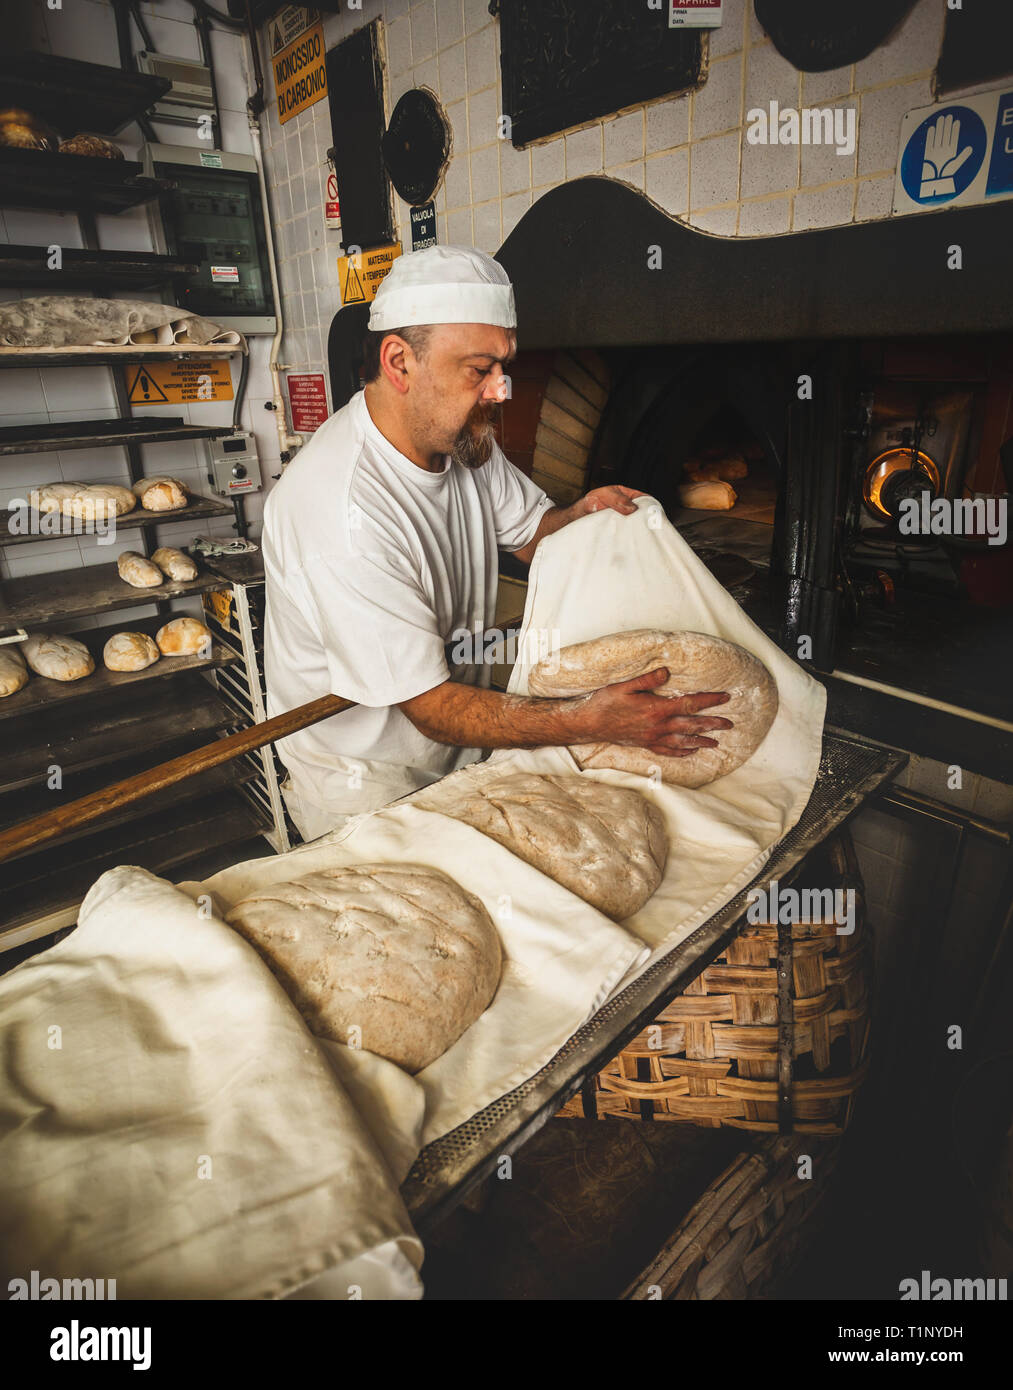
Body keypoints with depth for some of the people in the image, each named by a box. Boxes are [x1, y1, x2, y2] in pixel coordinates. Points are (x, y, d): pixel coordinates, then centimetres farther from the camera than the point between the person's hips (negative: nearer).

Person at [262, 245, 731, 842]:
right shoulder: (343, 510, -32)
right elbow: (432, 708, -30)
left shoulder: (465, 439, -5)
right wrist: (594, 720, -36)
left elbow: (532, 533, 12)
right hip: (364, 786, -6)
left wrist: (582, 514, -13)